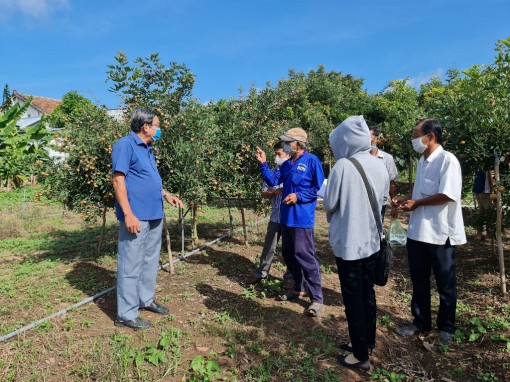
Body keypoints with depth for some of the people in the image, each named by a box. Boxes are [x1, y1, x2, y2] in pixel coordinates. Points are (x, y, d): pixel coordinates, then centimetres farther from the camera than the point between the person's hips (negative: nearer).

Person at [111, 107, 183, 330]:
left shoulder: (147, 149, 18)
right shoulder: (125, 145, -10)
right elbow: (118, 180, -17)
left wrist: (166, 195, 15)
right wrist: (128, 214, -22)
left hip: (155, 215, 10)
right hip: (136, 217, -10)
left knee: (150, 261, 18)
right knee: (131, 265, -2)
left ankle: (146, 300, 32)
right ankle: (126, 314, 9)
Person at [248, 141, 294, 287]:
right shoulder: (273, 172, 8)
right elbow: (264, 193, 8)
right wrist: (274, 192, -11)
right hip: (275, 217, 4)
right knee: (269, 246, 12)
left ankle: (289, 277, 22)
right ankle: (261, 273, 25)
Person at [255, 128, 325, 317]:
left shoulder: (312, 161, -10)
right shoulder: (287, 164, 12)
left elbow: (319, 188, -11)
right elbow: (273, 180, 9)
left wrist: (299, 196, -17)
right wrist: (263, 164, 0)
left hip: (302, 217, -8)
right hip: (286, 216, 8)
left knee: (305, 256, -8)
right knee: (288, 253, 15)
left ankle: (317, 299, 1)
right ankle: (299, 288, 32)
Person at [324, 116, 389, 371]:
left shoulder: (343, 166, -18)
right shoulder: (380, 165, 0)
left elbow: (329, 205, -10)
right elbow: (382, 201, 11)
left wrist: (337, 209, 11)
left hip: (348, 242, -6)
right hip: (371, 240, 7)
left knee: (353, 299, 6)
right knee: (367, 294, 20)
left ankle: (360, 356, 18)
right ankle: (368, 341, 37)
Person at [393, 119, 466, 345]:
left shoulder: (447, 160, -14)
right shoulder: (422, 161, 12)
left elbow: (448, 196, -22)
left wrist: (416, 203, -15)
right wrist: (407, 200, 4)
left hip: (440, 232, -8)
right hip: (418, 231, 8)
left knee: (445, 284, 11)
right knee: (419, 281, 16)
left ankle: (446, 327, 28)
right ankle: (421, 322, 32)